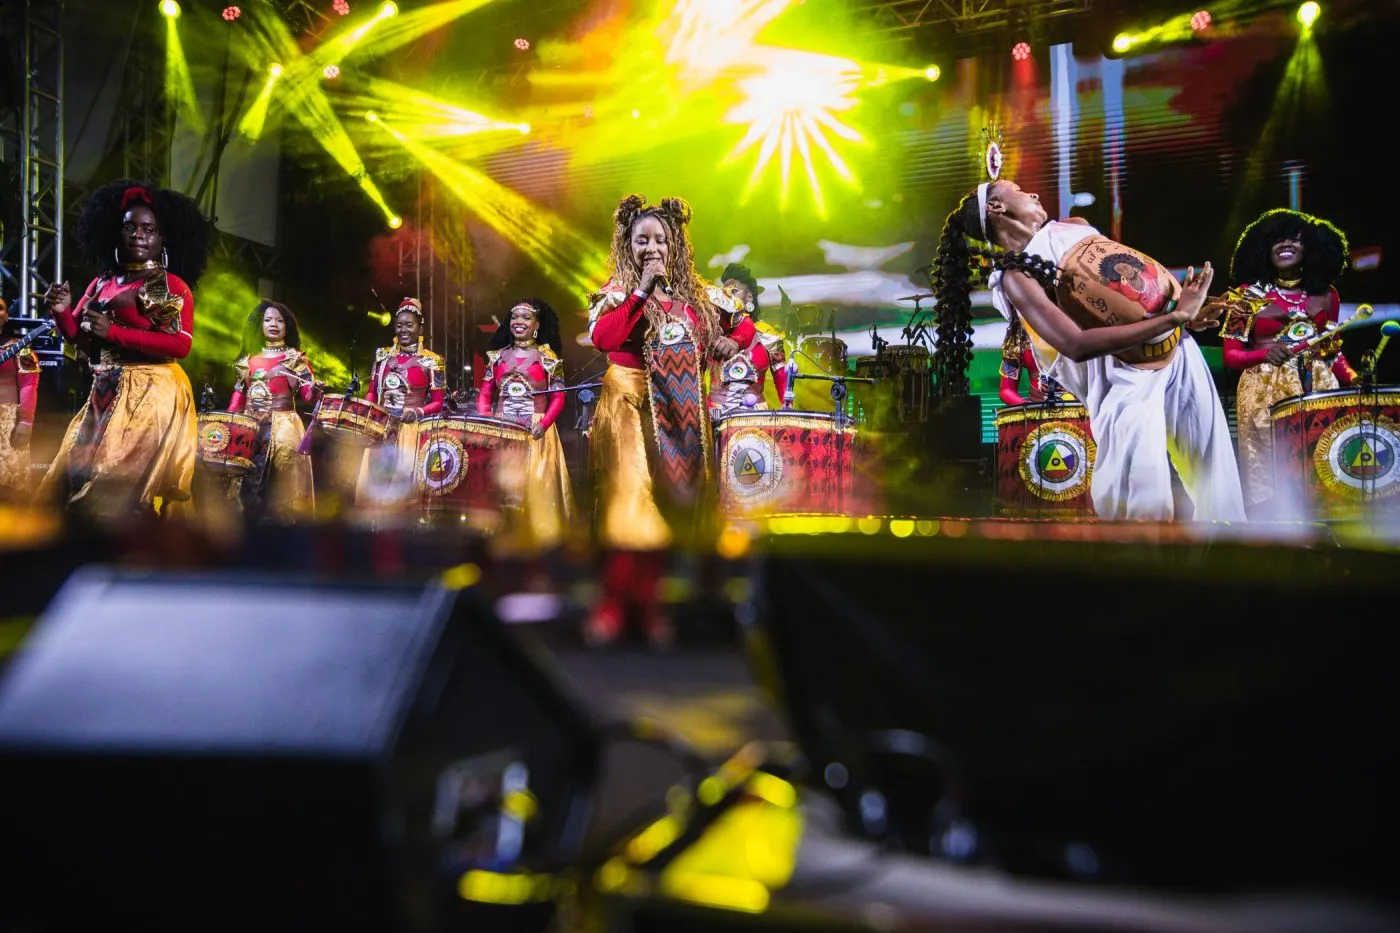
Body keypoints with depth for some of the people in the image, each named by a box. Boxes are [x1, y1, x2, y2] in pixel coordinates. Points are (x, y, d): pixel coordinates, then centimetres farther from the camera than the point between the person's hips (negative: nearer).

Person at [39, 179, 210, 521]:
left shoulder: (173, 285, -4)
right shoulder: (103, 283, 12)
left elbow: (181, 345, -15)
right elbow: (82, 339, 15)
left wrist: (114, 332, -16)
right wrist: (63, 312, -5)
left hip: (153, 393, -6)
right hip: (106, 394, 6)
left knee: (121, 481, -10)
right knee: (83, 472, 7)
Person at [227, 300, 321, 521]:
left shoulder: (296, 358, 6)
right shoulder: (249, 359, 15)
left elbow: (308, 394, -4)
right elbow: (239, 394, 15)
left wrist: (316, 390, -27)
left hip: (283, 425, -3)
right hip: (250, 425, 4)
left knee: (282, 484, -10)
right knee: (248, 477, 1)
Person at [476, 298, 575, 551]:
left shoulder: (547, 357, 5)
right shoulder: (498, 356, 15)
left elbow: (558, 398, -1)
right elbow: (484, 394, 11)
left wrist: (544, 424, -18)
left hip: (535, 432, -3)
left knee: (535, 485, -9)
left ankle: (534, 542, -6)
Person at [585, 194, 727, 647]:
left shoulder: (692, 295, 13)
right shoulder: (619, 292, -1)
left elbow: (708, 340, 27)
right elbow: (601, 338, -21)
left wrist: (724, 343, 3)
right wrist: (642, 291, -21)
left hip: (681, 410, 5)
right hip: (632, 405, -5)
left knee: (667, 503, 6)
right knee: (632, 502, -10)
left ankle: (648, 601, 16)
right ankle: (613, 604, -1)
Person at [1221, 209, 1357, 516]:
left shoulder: (1325, 295, 13)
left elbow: (1332, 351, 19)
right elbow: (1230, 356, 2)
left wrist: (1354, 379, 2)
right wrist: (1264, 355, -17)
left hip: (1320, 390, 3)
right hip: (1265, 393, -3)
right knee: (1269, 472, -6)